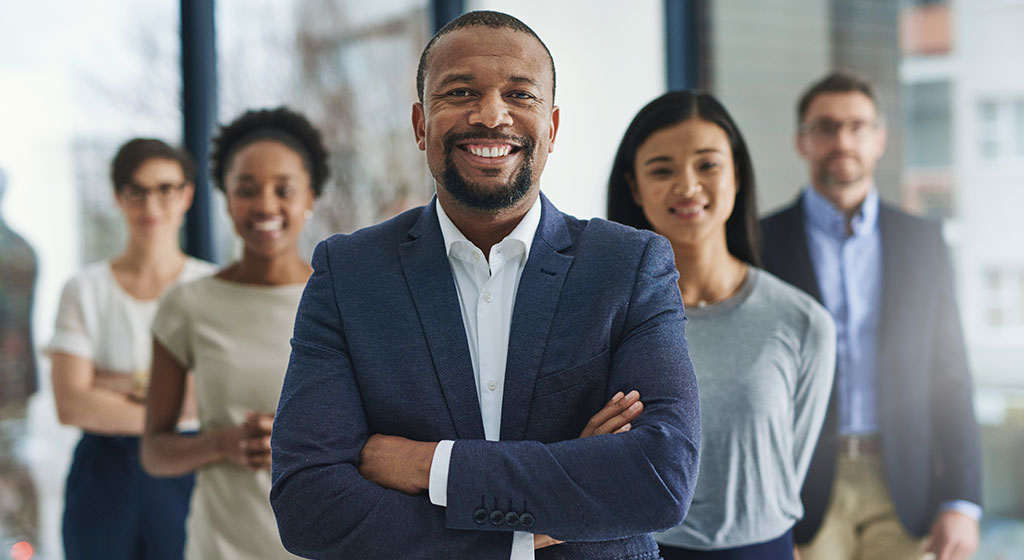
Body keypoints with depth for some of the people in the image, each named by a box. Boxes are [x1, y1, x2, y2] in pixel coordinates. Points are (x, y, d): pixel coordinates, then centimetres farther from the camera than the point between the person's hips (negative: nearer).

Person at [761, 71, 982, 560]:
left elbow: (949, 378, 7)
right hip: (802, 497, -2)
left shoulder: (923, 242, 8)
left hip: (902, 497, 2)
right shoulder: (761, 244, 1)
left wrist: (962, 502, -1)